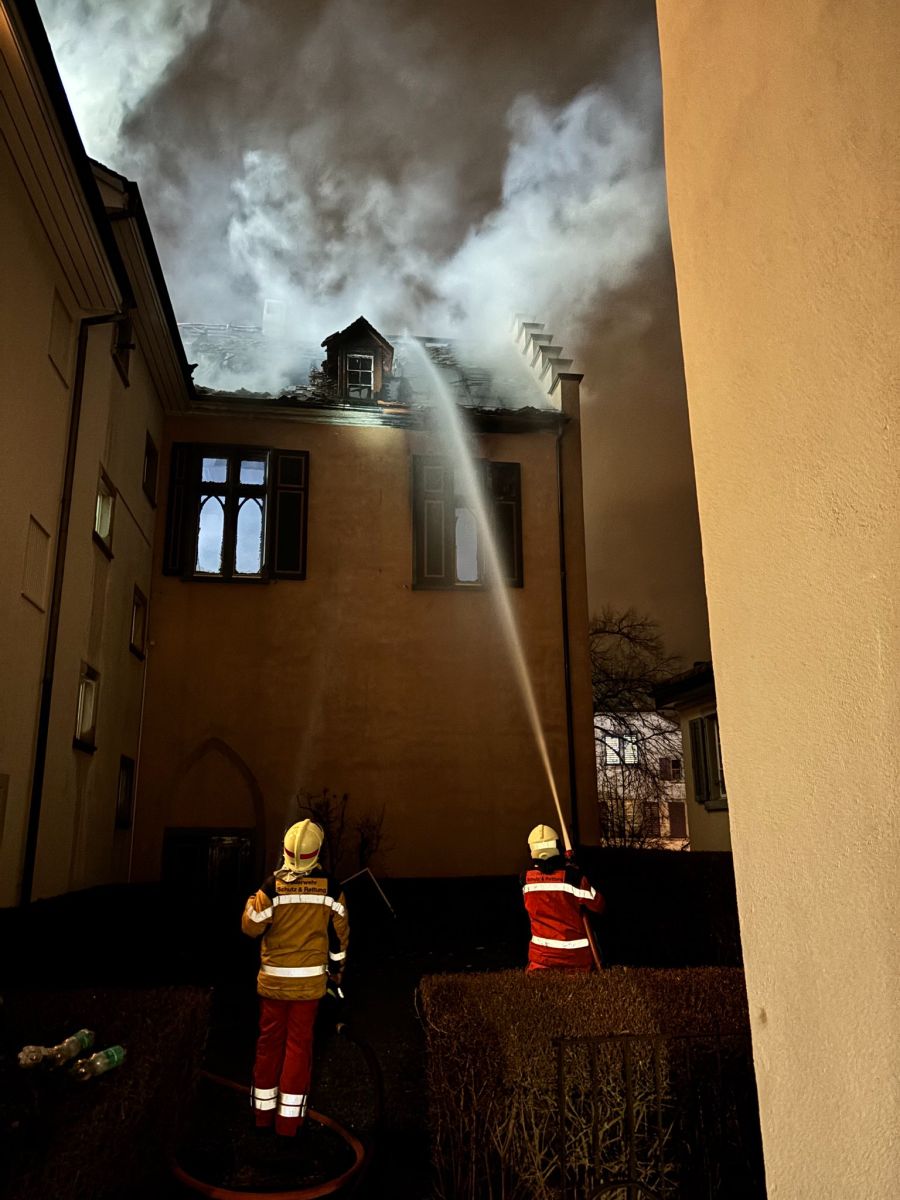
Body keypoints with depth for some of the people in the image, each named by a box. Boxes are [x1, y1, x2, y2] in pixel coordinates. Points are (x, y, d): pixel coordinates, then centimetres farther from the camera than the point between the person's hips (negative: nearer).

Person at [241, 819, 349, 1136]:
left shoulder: (272, 886, -15)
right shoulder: (330, 888, -9)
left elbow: (252, 926, -7)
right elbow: (340, 933, 0)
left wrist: (251, 902, 12)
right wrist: (337, 966, 15)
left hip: (273, 978, 0)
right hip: (310, 979, 0)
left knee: (269, 1041, 15)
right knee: (299, 1044, 9)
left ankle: (264, 1111, 28)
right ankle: (288, 1119, 14)